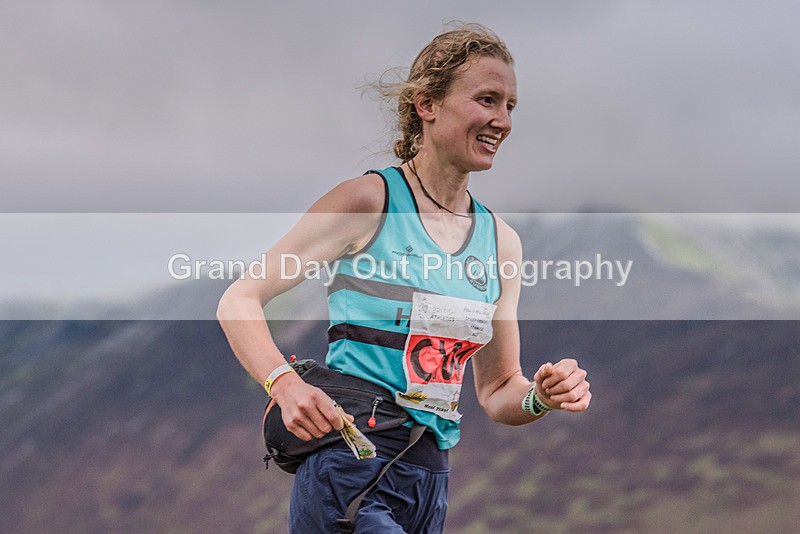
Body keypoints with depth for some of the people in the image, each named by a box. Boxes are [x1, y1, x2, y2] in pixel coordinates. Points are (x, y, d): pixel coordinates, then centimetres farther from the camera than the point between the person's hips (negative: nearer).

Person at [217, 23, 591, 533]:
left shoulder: (501, 240, 11)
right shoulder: (369, 201, -6)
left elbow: (497, 392, 17)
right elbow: (240, 301, -7)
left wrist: (542, 397, -6)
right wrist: (286, 384, -24)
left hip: (432, 478, 6)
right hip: (349, 469, -6)